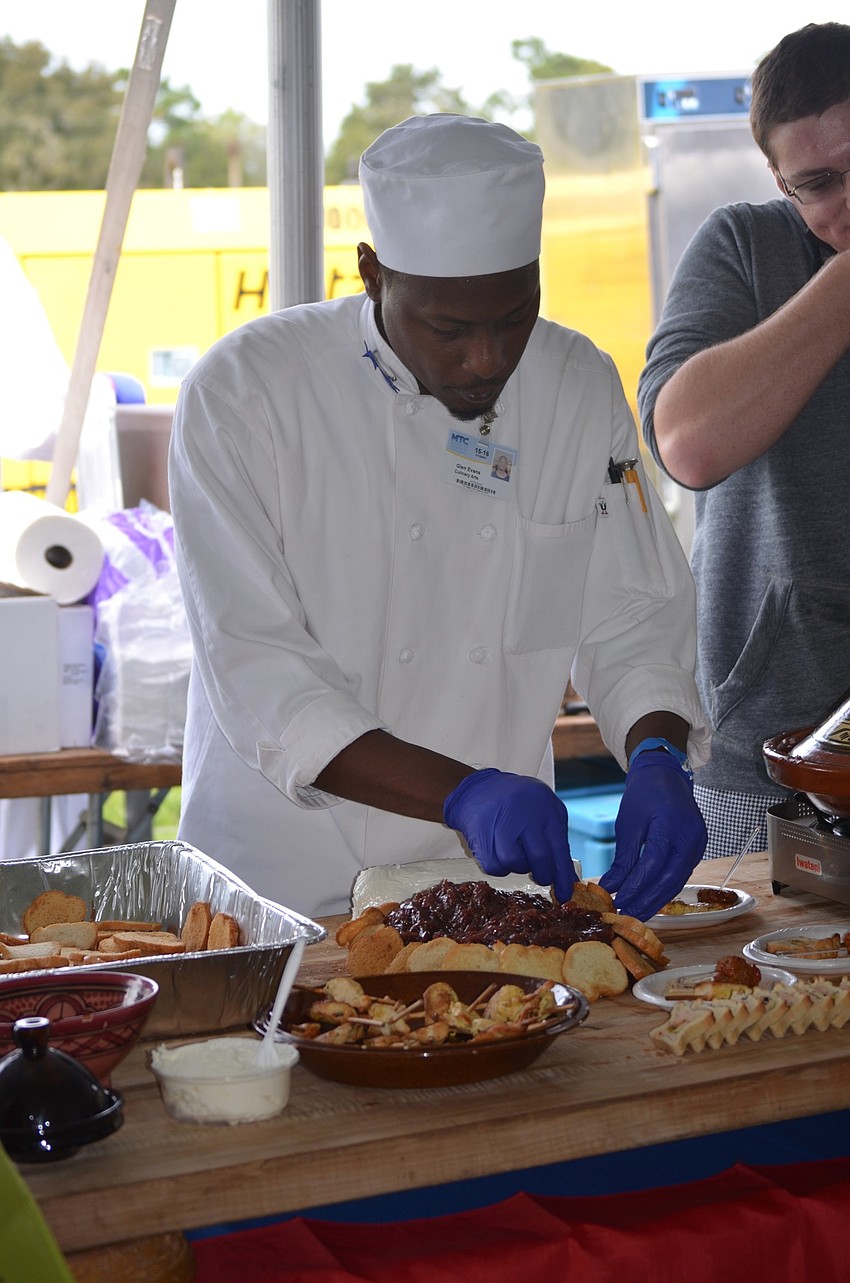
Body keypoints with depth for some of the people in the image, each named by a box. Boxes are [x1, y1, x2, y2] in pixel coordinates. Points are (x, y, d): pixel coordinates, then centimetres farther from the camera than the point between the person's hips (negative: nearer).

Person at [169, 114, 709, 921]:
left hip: (501, 880, 3)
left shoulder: (581, 388, 2)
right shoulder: (241, 392, -12)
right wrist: (461, 794, -28)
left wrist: (657, 760, -16)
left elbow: (632, 622, 6)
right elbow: (255, 675, -16)